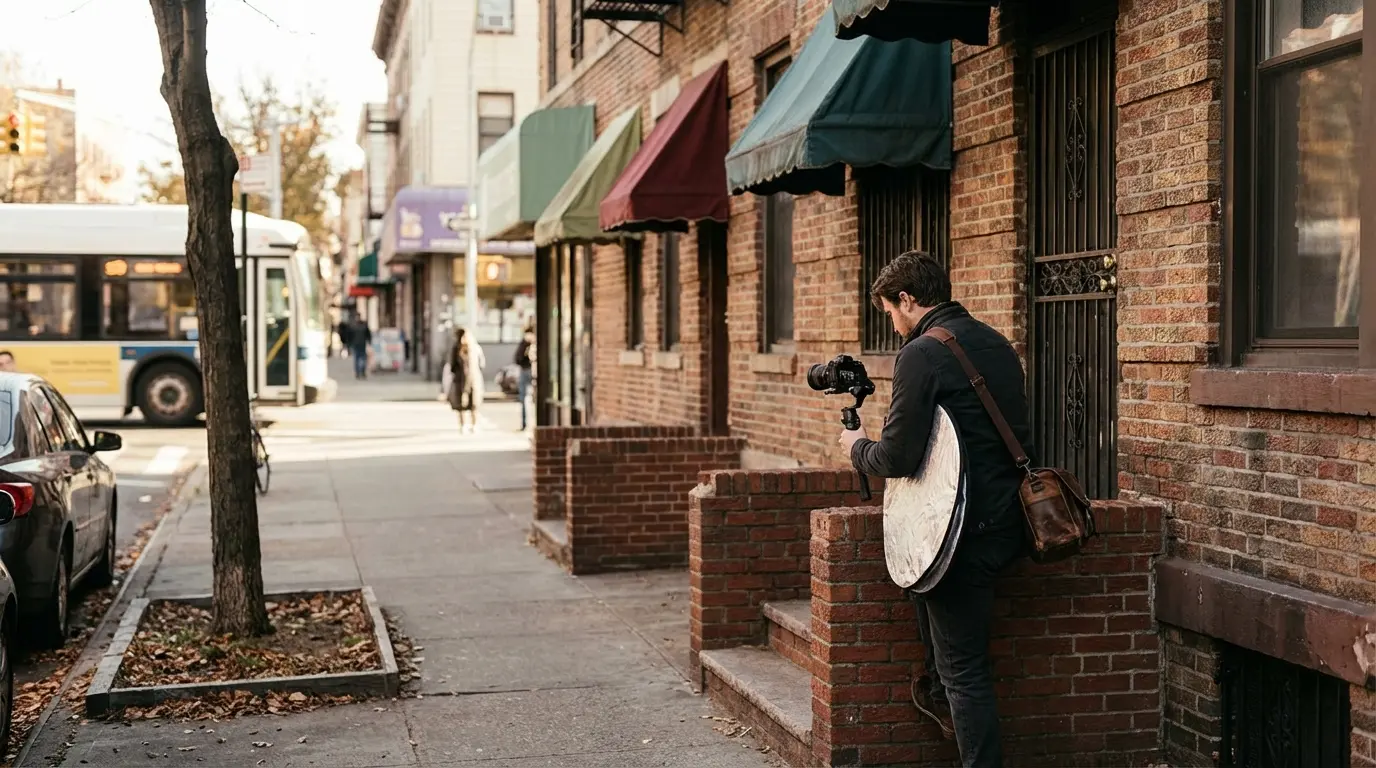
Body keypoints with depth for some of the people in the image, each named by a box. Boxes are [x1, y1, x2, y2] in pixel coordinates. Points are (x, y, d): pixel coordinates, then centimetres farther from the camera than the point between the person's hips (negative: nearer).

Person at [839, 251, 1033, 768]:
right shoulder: (997, 345, 13)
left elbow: (896, 458, -19)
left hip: (966, 532, -9)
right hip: (1010, 522, 9)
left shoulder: (921, 354, -15)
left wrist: (857, 447, 3)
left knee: (964, 668, 0)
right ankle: (942, 695, 38)